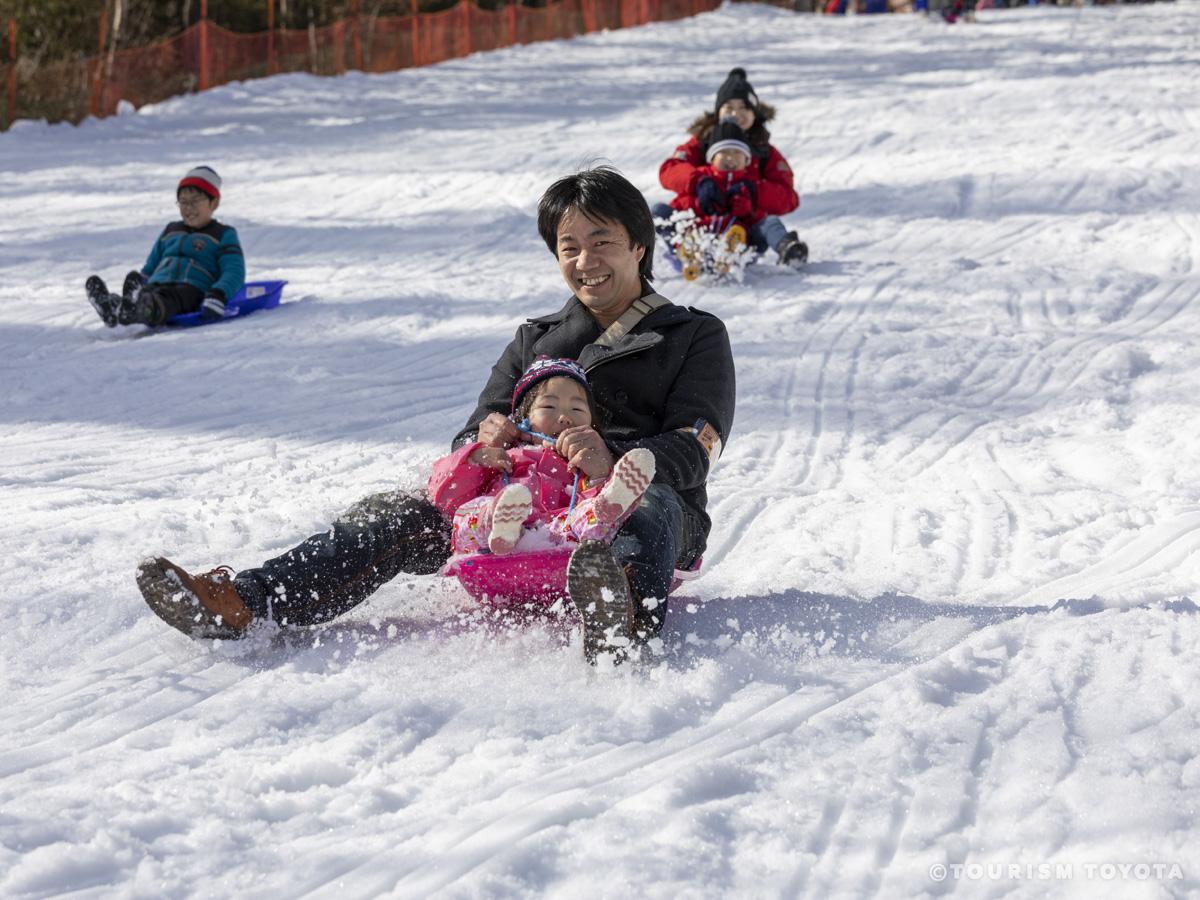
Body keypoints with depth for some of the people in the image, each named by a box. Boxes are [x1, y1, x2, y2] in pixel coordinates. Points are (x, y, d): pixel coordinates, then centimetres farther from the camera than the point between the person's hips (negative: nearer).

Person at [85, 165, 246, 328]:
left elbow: (234, 273, 0)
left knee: (166, 298, -40)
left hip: (192, 289, -4)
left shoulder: (224, 235, 16)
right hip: (155, 285, 4)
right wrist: (141, 280, 13)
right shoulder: (170, 231, 35)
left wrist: (217, 297, -21)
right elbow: (149, 268, 37)